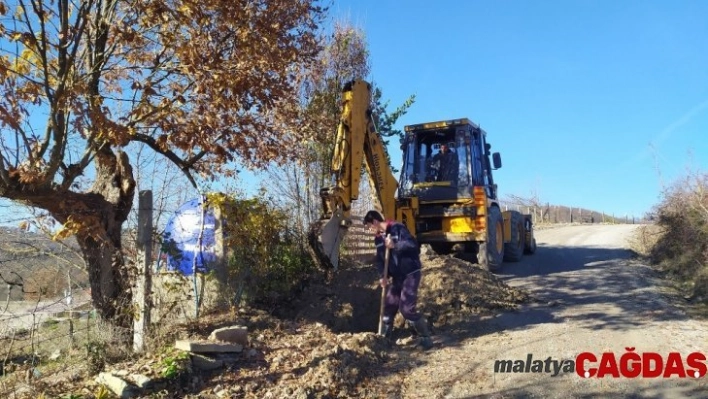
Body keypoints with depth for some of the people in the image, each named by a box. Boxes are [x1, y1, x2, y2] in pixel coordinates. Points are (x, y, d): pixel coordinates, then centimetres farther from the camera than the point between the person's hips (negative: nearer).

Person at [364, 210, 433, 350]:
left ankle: (426, 337, 1)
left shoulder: (397, 228, -14)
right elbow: (380, 259, 9)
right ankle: (385, 337, 24)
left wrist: (395, 245, -29)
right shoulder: (378, 238, 10)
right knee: (388, 306, 10)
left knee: (407, 308, -12)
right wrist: (383, 276, -5)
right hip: (397, 276, 8)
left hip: (411, 273, -8)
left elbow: (412, 244, -24)